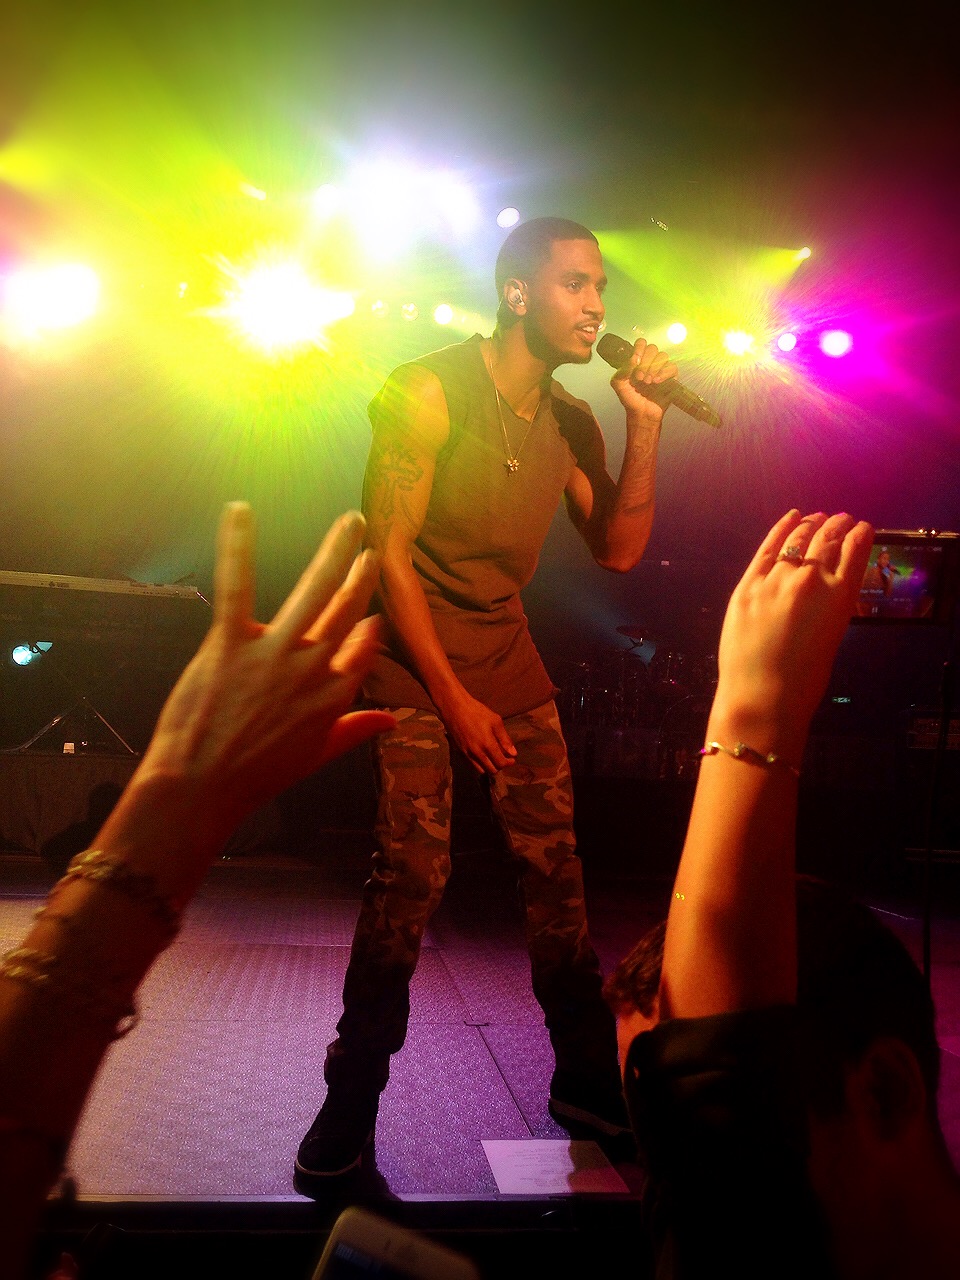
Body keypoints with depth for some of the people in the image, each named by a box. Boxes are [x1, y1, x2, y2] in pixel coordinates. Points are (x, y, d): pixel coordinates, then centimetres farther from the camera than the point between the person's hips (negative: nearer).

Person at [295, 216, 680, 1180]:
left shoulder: (570, 422, 9)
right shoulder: (428, 393, -9)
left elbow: (618, 551, 6)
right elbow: (389, 553, -13)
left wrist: (644, 423, -4)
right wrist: (454, 700, -14)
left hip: (509, 658, 6)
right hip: (414, 659, -5)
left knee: (555, 867, 3)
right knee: (412, 872, -13)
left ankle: (587, 1078, 19)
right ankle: (351, 1100, 5)